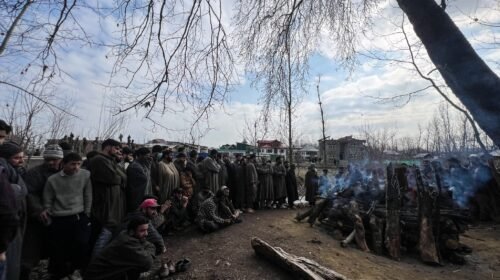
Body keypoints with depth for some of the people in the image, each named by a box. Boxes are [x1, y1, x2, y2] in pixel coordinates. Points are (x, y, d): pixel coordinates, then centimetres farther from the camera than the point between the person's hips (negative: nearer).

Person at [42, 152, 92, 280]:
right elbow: (47, 202, 5)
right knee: (57, 250, 7)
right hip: (58, 220, 0)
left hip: (79, 217, 0)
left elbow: (88, 196, 1)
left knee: (82, 244, -12)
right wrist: (48, 221, 3)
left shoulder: (85, 175, -5)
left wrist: (86, 215, 3)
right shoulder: (52, 180, -5)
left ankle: (70, 268, 18)